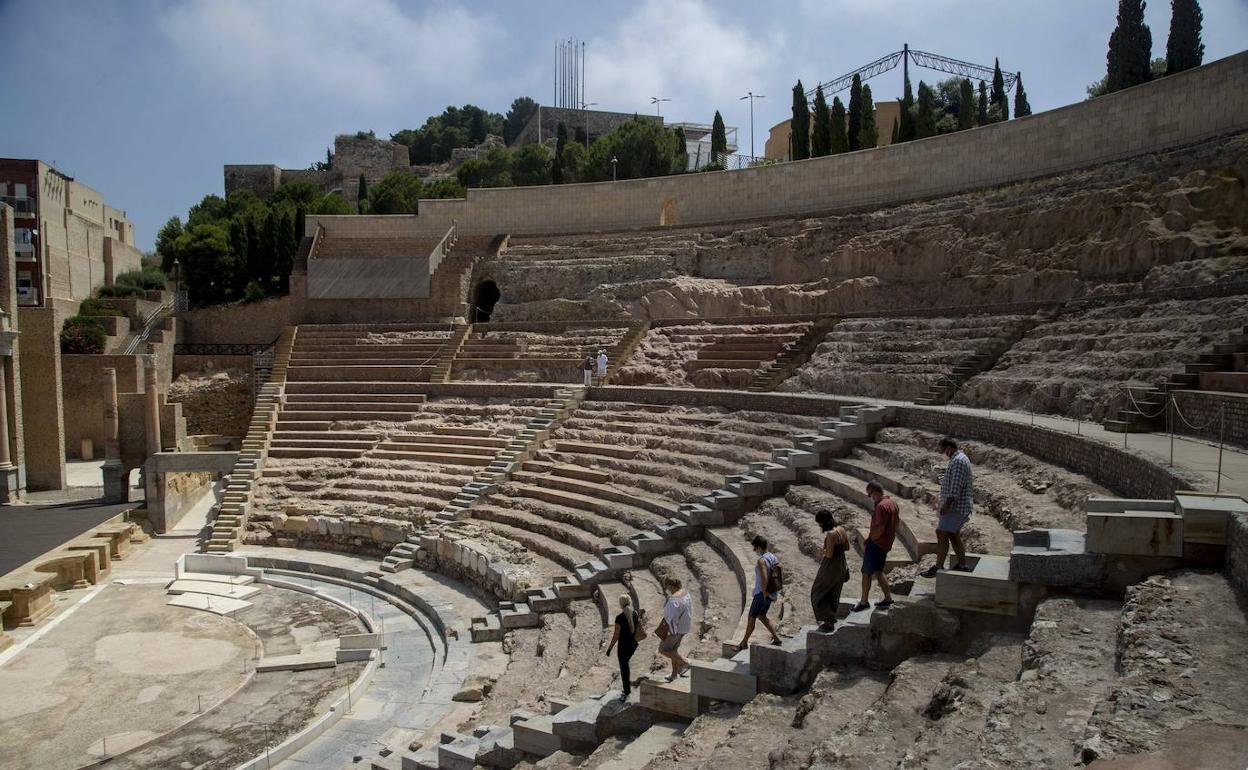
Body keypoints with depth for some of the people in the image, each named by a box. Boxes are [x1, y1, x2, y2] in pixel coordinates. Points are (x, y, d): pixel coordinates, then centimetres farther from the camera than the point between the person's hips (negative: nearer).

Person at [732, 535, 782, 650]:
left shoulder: (761, 561, -20)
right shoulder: (774, 558, 6)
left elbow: (764, 579, -29)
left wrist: (764, 592, -18)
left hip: (761, 594, -9)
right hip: (771, 593, 9)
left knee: (752, 617, 4)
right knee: (761, 616, 22)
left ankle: (744, 642, 13)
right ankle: (776, 637, 20)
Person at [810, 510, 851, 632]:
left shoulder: (830, 534, -25)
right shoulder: (842, 530, 0)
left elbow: (829, 554, -23)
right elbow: (847, 547, 10)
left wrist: (823, 550, -4)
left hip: (831, 567, -9)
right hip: (841, 566, 9)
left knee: (818, 593, 6)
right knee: (833, 594, 20)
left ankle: (828, 622, 3)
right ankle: (831, 621, 29)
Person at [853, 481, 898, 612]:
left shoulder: (881, 506, -24)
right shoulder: (893, 502, 7)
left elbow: (880, 529, -26)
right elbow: (897, 520, 17)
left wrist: (868, 542, -16)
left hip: (876, 544, -9)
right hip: (887, 543, 9)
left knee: (866, 573, 1)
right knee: (878, 572, 20)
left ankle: (864, 602, 7)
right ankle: (888, 598, 24)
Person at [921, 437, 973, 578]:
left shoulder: (958, 461, -18)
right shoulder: (960, 459, 16)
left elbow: (956, 486, -25)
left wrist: (947, 504, -26)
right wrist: (945, 502, 24)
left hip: (956, 506, -11)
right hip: (957, 506, 11)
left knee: (942, 534, -8)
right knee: (954, 535, 15)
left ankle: (938, 568, -6)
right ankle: (962, 565, 22)